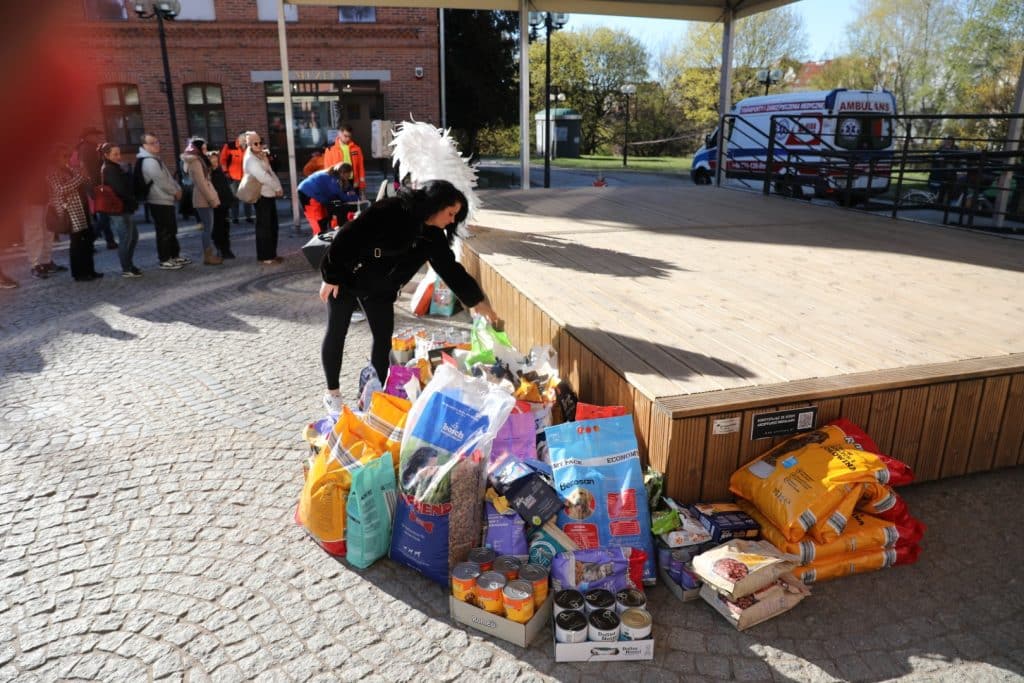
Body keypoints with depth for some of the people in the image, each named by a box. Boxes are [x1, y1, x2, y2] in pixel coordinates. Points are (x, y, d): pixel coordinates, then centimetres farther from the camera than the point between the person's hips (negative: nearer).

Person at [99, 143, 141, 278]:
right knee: (125, 238, -3)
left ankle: (129, 265, 25)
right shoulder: (110, 170, -14)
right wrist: (133, 201, -10)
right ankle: (126, 269, 5)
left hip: (123, 208, 10)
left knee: (133, 235, 17)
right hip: (119, 209, -10)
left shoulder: (114, 168, 16)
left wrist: (132, 202, 4)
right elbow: (120, 189, -21)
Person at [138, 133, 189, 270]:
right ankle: (164, 260, 1)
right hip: (160, 202, -11)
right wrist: (176, 192, -7)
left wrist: (178, 188, 3)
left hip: (165, 200, 11)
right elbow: (162, 182, -21)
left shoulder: (155, 159, 18)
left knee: (172, 230, 17)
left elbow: (169, 177, 18)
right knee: (164, 232, -5)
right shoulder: (150, 162, -17)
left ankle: (175, 256, 26)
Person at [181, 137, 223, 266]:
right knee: (208, 228, -7)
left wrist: (213, 199, 12)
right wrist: (212, 200, -16)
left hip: (205, 199, 9)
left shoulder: (198, 160, 17)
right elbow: (201, 184, -18)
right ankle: (208, 257, -3)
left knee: (208, 228, 11)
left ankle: (209, 254, 16)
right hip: (204, 199, -9)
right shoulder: (196, 162, -13)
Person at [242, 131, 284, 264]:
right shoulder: (250, 159, -12)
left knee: (273, 226, 12)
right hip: (262, 196, -9)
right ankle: (265, 257, -3)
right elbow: (263, 177, -20)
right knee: (264, 227, -6)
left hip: (270, 195, 9)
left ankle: (272, 254, 20)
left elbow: (271, 173, 12)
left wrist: (278, 188, -2)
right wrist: (277, 188, -10)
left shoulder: (261, 157, 18)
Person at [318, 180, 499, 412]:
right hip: (345, 277, -6)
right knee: (336, 333, 5)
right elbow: (348, 237, -25)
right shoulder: (390, 211, -28)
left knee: (384, 338, 2)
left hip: (380, 289, 6)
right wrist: (331, 277, -20)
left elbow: (450, 268, -1)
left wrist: (477, 300, -5)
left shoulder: (433, 236, -8)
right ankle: (332, 393, 19)